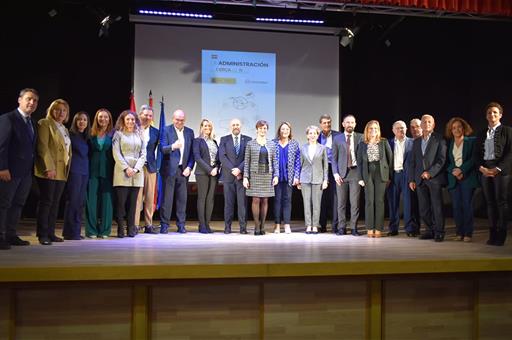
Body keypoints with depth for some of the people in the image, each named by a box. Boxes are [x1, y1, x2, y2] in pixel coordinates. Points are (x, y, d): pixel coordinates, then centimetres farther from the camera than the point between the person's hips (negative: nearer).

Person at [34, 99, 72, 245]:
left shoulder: (64, 129, 21)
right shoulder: (45, 124, -2)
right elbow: (43, 146, -12)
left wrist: (68, 169, 10)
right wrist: (49, 167, -19)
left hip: (61, 172, 7)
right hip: (49, 171, -7)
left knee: (55, 203, 7)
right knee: (46, 201, -5)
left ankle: (51, 232, 11)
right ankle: (42, 234, -1)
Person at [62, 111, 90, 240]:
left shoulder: (86, 138, 17)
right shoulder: (71, 135, -3)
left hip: (84, 172, 7)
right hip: (74, 171, -7)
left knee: (80, 202, 7)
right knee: (73, 201, -5)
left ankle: (76, 231, 12)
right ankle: (69, 232, 0)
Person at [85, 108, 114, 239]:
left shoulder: (113, 134, 3)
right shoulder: (91, 134, 8)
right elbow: (87, 152, 8)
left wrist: (115, 170, -8)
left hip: (107, 171, -1)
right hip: (93, 170, 1)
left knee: (106, 200, 1)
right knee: (91, 200, 0)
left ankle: (104, 230, 8)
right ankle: (91, 230, 6)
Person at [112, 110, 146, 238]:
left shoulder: (140, 135, 15)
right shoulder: (118, 134, 6)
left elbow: (143, 154, 9)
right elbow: (116, 153, -3)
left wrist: (136, 169, -6)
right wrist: (126, 168, -12)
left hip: (137, 173, 3)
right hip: (122, 172, -3)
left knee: (132, 202, 2)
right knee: (121, 201, -6)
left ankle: (131, 229, 5)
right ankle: (120, 229, 0)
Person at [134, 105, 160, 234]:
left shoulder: (155, 132, 11)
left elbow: (153, 149, 14)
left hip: (150, 167, 4)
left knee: (150, 197, 6)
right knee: (136, 197, -4)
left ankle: (148, 225, 13)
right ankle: (135, 225, 0)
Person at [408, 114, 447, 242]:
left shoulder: (439, 139, 2)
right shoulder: (416, 142, 17)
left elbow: (442, 159, -6)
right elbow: (413, 162, 16)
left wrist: (430, 172, -15)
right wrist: (411, 179, 9)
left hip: (435, 178, -4)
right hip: (420, 179, 5)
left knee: (437, 206, -4)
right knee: (424, 208, 5)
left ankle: (439, 232, 4)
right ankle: (430, 230, 16)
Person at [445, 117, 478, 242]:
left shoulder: (471, 141, 4)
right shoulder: (448, 144, 13)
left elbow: (473, 159, -4)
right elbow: (446, 161, 9)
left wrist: (462, 170, -14)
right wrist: (453, 171, -8)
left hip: (467, 177, -3)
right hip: (453, 178, 3)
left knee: (467, 205, -5)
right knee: (456, 206, 0)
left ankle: (468, 233, -1)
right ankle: (459, 232, 6)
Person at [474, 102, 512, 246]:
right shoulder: (481, 134, 15)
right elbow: (477, 154, 12)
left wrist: (497, 169, -15)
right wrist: (481, 168, -6)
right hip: (485, 170, 4)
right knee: (490, 202, 5)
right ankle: (492, 234, 8)